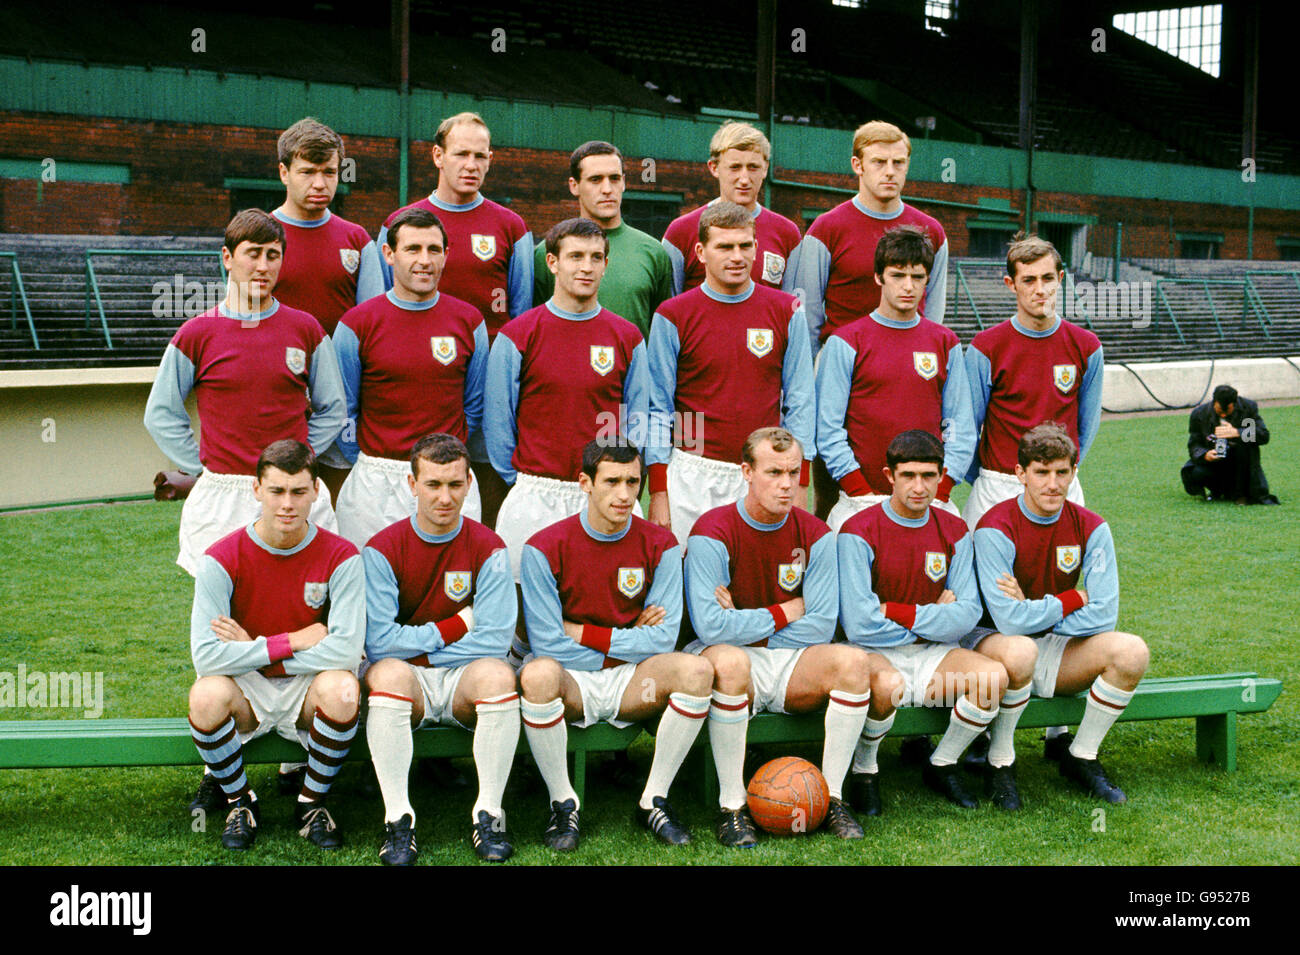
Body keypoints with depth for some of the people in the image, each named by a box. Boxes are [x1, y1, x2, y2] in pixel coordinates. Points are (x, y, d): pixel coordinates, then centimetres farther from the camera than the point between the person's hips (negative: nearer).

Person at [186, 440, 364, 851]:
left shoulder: (340, 556, -11)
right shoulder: (222, 559, -12)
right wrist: (294, 641, -21)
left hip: (308, 690, 0)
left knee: (342, 688, -34)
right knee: (206, 694, -33)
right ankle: (240, 801, -3)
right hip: (246, 693, 0)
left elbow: (346, 650, -21)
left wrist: (255, 649, -18)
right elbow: (206, 656, -21)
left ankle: (312, 802, -6)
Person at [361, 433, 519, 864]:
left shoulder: (487, 548, -3)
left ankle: (488, 814, -22)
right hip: (406, 678, 0)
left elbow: (494, 640, -10)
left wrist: (419, 648, -10)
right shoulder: (382, 549, -5)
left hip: (465, 680, 1)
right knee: (388, 672, -34)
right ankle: (397, 818, -28)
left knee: (497, 673, -32)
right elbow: (380, 643, -12)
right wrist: (456, 627, -10)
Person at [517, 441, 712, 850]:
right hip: (570, 682, -2)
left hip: (632, 682, 2)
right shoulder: (544, 548, -7)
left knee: (697, 670, -27)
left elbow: (662, 640, -4)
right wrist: (628, 641, -6)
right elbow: (548, 644, -10)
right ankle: (562, 804, -16)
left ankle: (654, 800, -11)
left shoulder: (659, 545, 0)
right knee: (538, 674, -37)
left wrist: (584, 633, -9)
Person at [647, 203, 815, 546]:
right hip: (694, 475, -1)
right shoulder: (672, 316, 0)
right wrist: (658, 491, -3)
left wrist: (800, 482, 3)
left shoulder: (786, 311, 6)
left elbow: (800, 401, 8)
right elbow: (658, 407, 2)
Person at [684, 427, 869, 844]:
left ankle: (832, 796, -14)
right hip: (733, 660, -4)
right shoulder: (713, 534, -11)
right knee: (729, 661, -39)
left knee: (853, 660, -24)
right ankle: (732, 806, -28)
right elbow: (710, 627, -21)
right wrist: (785, 613, -10)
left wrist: (747, 627, -11)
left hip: (790, 665, 4)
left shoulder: (815, 535, 2)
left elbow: (821, 627, -3)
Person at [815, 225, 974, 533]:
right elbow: (829, 429, -1)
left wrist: (938, 494, -2)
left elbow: (962, 427, 11)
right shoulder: (845, 342, 3)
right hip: (861, 503, -2)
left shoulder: (946, 343, 13)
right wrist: (864, 495, -8)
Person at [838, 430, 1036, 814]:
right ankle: (864, 769, -7)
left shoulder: (954, 533, 5)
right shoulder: (859, 533, -10)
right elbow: (860, 625, -17)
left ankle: (942, 766, 1)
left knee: (994, 675, -24)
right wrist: (935, 618, -5)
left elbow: (967, 615, -2)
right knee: (888, 684, -39)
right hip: (877, 653, -4)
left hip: (933, 653, 4)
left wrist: (902, 613, -13)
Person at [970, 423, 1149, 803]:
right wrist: (1073, 600, -12)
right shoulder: (996, 529, -16)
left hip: (1053, 649, 5)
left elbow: (1102, 616, -10)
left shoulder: (1090, 528, -3)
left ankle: (1080, 756, -2)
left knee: (1131, 652, -21)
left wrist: (1032, 614, -14)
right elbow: (1009, 621, -24)